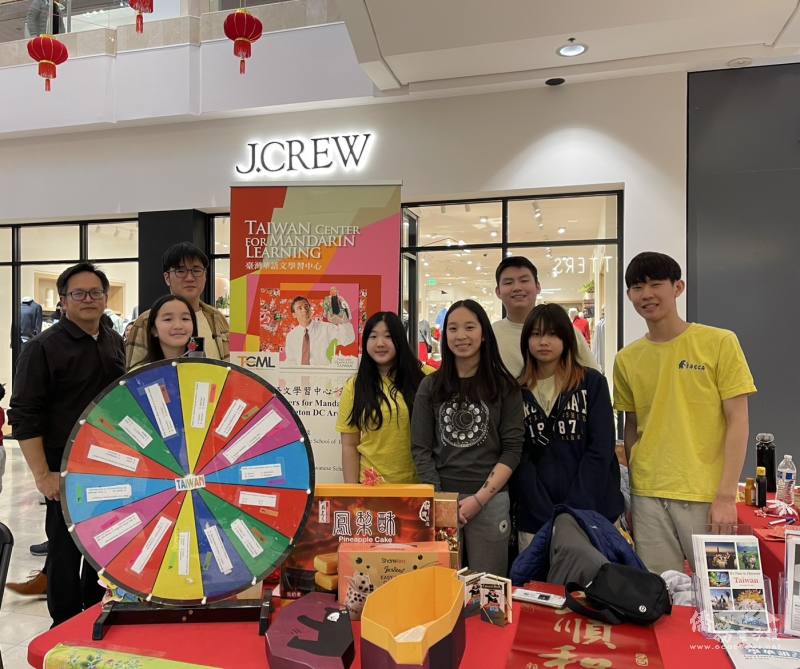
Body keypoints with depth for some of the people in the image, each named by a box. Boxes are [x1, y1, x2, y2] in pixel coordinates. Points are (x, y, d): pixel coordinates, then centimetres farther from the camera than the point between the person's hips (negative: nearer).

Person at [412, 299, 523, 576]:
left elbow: (512, 449, -2)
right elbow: (420, 449, 4)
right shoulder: (431, 386, 6)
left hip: (490, 500, -1)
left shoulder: (504, 386, 2)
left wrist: (480, 498, -9)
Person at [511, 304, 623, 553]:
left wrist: (573, 512, -12)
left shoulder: (592, 383, 2)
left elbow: (600, 450, -4)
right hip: (535, 519, 1)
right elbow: (520, 459, 0)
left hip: (593, 511, -1)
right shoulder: (518, 391, 4)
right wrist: (549, 516, -10)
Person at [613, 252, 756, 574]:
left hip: (707, 497, -2)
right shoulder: (627, 359, 5)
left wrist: (726, 496, -11)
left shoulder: (719, 342, -4)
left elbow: (738, 421, -6)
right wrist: (632, 492, 7)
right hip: (647, 498, 3)